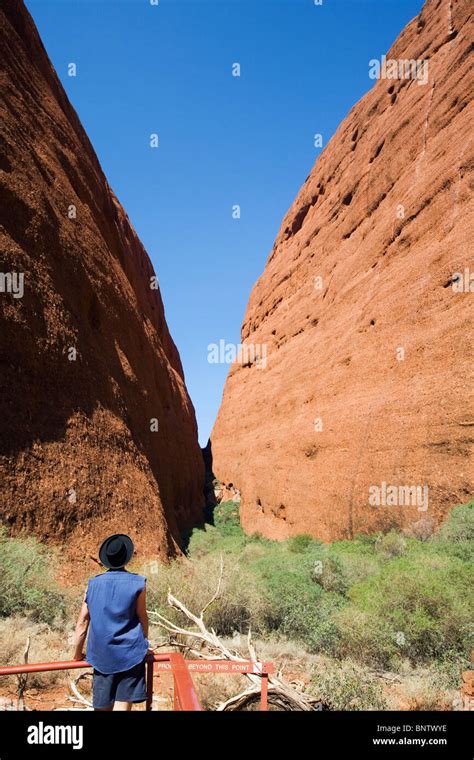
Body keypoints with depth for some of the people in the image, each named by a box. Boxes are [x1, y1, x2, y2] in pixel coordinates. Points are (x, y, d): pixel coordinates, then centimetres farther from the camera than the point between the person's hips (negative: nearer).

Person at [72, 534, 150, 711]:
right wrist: (143, 645, 19)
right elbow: (142, 618, 2)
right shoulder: (137, 583, -6)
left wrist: (78, 654, 17)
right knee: (123, 705, -2)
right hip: (130, 654, -3)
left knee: (102, 706, 13)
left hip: (101, 655, 3)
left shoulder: (93, 584, 2)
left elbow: (82, 622, 5)